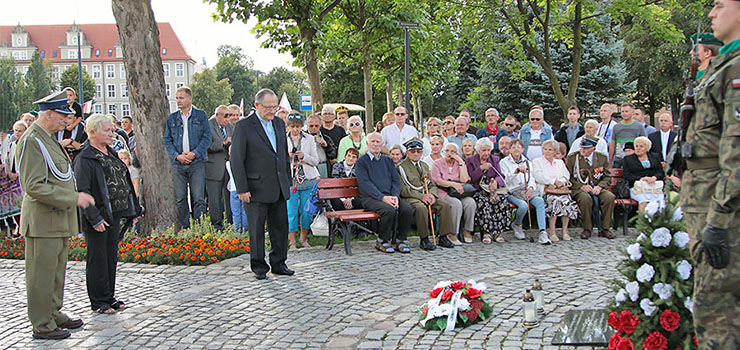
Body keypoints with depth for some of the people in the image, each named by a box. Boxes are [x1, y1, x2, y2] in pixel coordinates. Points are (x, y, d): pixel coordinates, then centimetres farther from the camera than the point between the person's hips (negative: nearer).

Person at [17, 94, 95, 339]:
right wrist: (73, 198, -20)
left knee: (57, 270, 18)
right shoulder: (31, 141, -16)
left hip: (59, 218, 10)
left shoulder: (50, 140, 15)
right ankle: (42, 326, 9)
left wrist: (76, 196, 14)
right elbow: (34, 187, -22)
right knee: (42, 273, 0)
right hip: (43, 220, -10)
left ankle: (54, 314, 30)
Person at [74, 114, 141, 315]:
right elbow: (83, 191, -18)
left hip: (114, 215, 8)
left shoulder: (110, 153, 14)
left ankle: (109, 297, 24)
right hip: (98, 219, -8)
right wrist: (95, 219, -22)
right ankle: (98, 302, 11)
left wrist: (133, 208, 15)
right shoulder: (84, 159, -13)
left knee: (112, 257, 14)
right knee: (97, 260, 1)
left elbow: (124, 181, 20)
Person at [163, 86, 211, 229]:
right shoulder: (172, 118, 12)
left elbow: (207, 138, 0)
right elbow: (167, 140, 8)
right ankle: (184, 228, 12)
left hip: (197, 162, -2)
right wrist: (177, 155, -7)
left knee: (198, 198, -3)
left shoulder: (201, 115, 5)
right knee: (180, 199, 4)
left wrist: (194, 153, -11)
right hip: (178, 164, 2)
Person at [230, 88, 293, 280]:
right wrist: (242, 189, -13)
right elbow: (236, 160, -10)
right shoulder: (244, 126, -8)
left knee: (280, 226, 10)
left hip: (279, 188, 6)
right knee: (257, 229, 3)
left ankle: (278, 263, 22)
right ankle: (259, 267, 14)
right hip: (257, 188, -6)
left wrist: (288, 181, 16)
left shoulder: (279, 123, 11)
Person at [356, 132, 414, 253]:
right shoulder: (362, 161, 5)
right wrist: (383, 197, -18)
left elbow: (396, 180, 13)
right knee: (390, 210, -33)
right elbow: (365, 184, -8)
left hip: (390, 196, 5)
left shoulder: (388, 160, 21)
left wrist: (395, 196, -8)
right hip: (370, 197, -5)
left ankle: (399, 240, -6)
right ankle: (382, 241, -12)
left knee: (408, 209, -23)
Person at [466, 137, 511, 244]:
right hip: (477, 191, -3)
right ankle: (486, 232, -29)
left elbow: (500, 176, 7)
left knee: (502, 201, -30)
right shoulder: (470, 160, 8)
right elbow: (470, 179, -2)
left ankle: (497, 232, -23)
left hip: (492, 190, 3)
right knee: (484, 202, -36)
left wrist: (496, 182, -17)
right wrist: (481, 168, -13)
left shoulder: (494, 159, 18)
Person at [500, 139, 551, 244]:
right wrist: (516, 171, -24)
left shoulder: (527, 162, 21)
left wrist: (531, 187, -9)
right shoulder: (504, 162, 6)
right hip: (512, 192, -3)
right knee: (523, 205, -34)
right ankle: (516, 225, 0)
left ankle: (543, 233, -37)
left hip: (527, 191, 4)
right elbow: (506, 181, -8)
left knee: (540, 201, -29)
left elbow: (531, 179, 14)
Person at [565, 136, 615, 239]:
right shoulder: (571, 158, 2)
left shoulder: (602, 158, 9)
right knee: (586, 198, -37)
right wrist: (581, 186, -15)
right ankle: (587, 229, -20)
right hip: (578, 188, -3)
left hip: (597, 188, 3)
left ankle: (605, 229, -16)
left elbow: (607, 177, 10)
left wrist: (599, 186, -10)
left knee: (610, 197, -28)